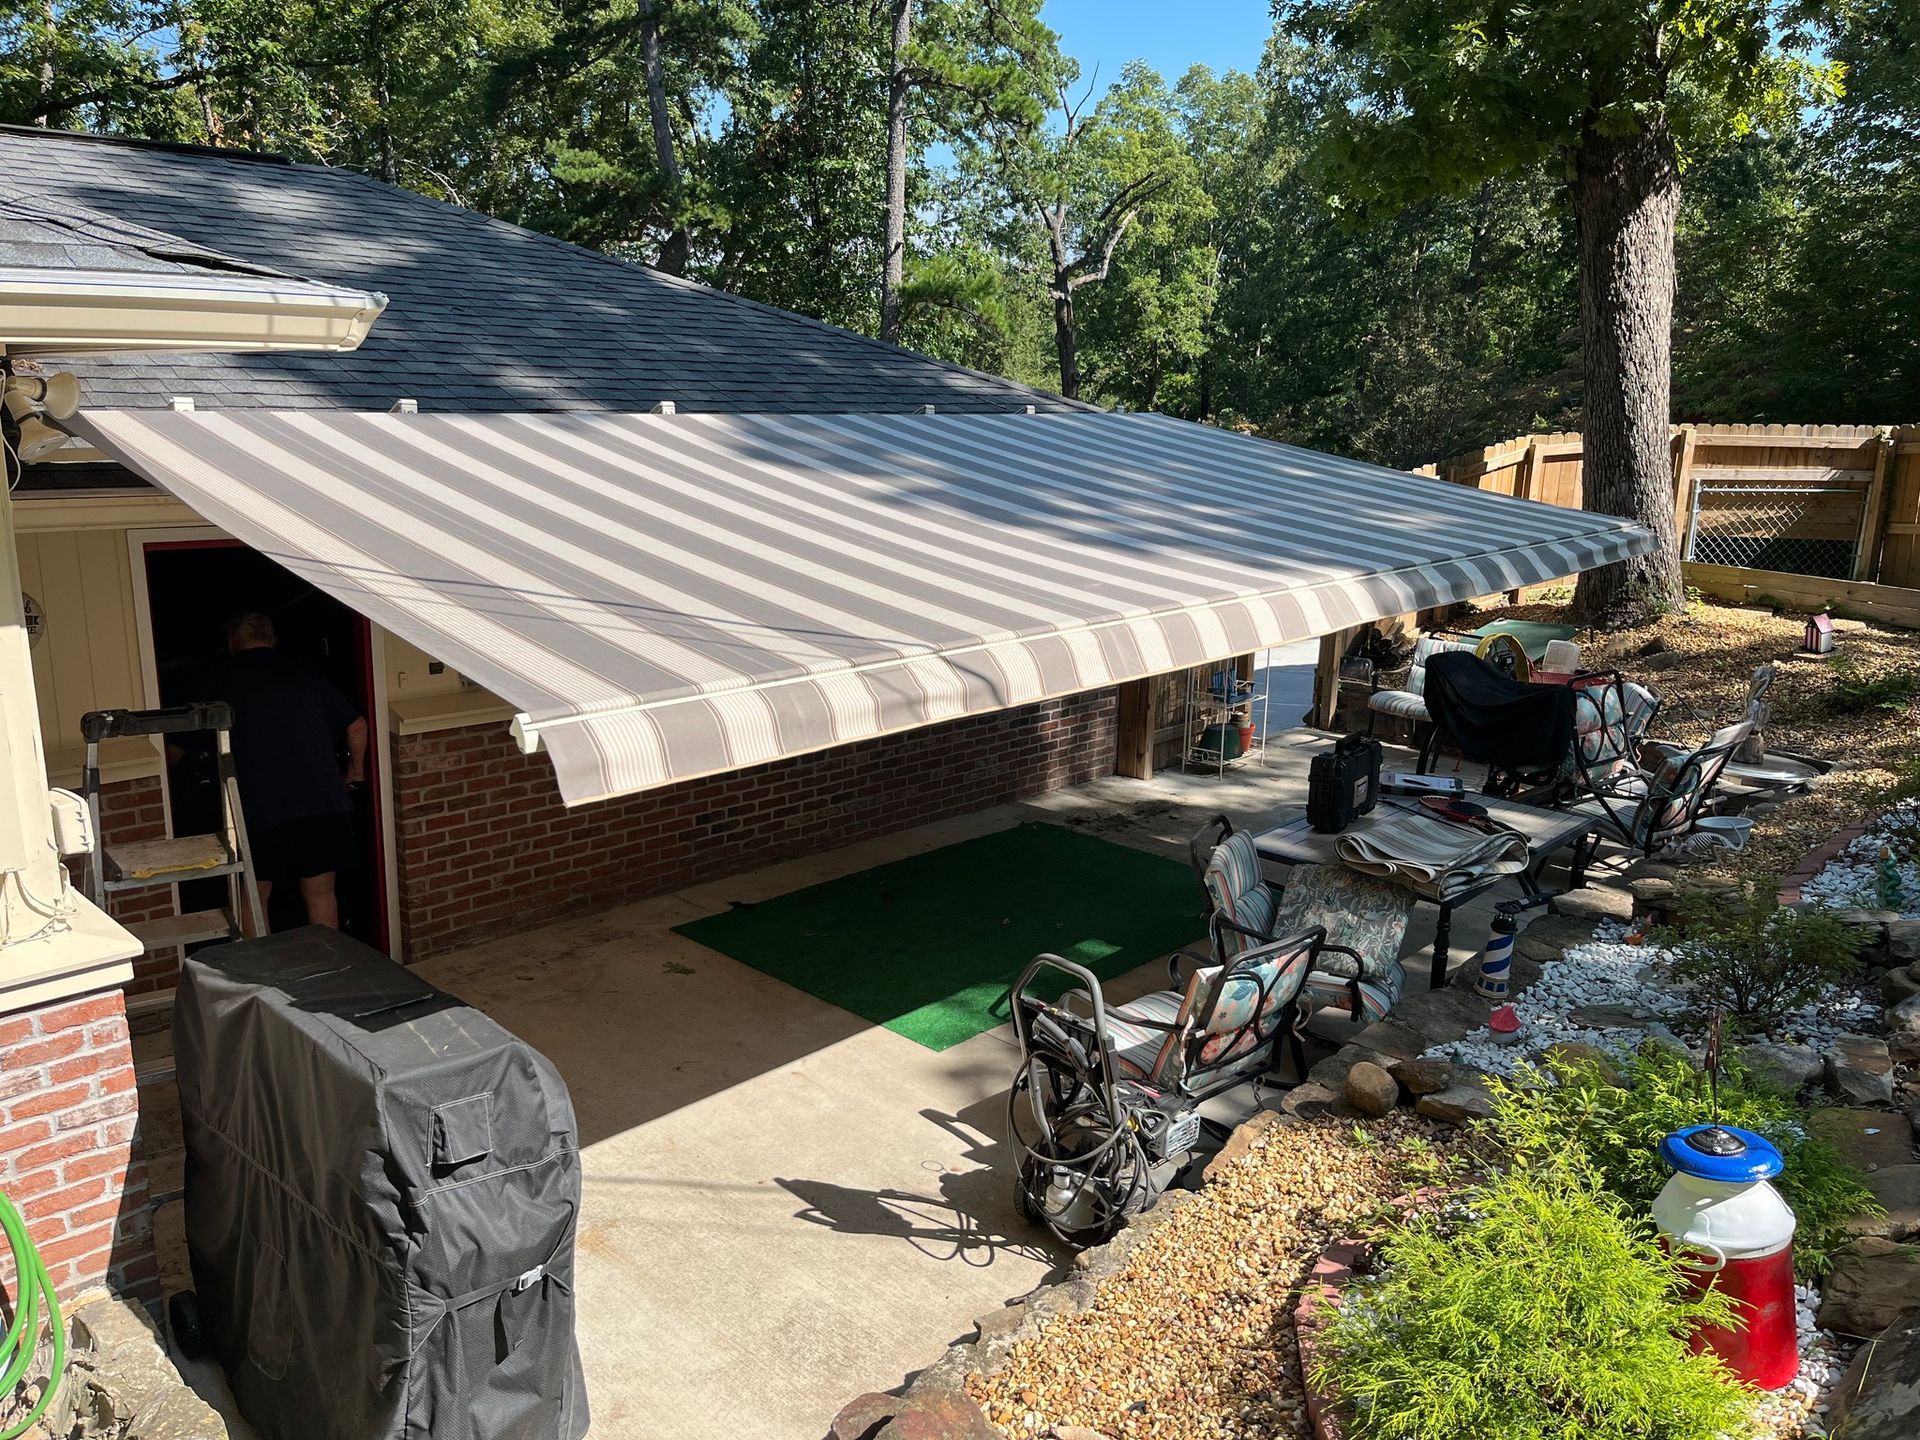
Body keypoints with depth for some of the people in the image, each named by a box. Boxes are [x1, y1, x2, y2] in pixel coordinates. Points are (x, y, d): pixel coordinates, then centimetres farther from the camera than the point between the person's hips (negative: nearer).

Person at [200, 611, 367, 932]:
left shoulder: (222, 680, 7)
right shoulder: (304, 672, 13)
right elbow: (357, 725, 14)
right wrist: (355, 770, 27)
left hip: (258, 806, -3)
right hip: (321, 801, 3)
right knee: (321, 893, 12)